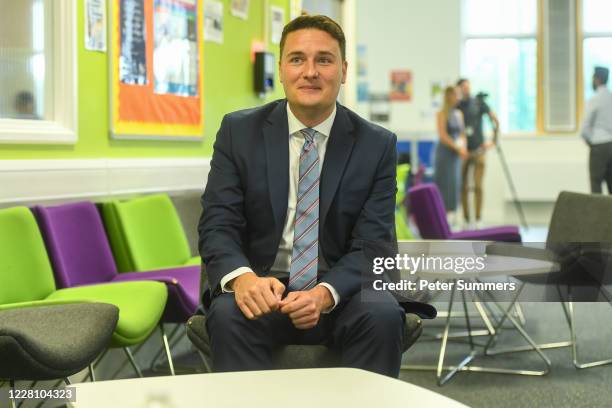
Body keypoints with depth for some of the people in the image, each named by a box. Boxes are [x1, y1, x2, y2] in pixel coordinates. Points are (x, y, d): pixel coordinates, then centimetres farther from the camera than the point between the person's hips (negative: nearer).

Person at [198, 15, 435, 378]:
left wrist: (325, 293, -27)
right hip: (262, 289, 0)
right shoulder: (238, 131, 1)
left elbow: (372, 246, -6)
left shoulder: (377, 145, 0)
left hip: (341, 293, 1)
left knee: (383, 315, -30)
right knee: (228, 315, -32)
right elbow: (217, 226, -5)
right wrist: (243, 278, -28)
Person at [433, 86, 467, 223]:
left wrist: (464, 147, -1)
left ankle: (450, 211, 12)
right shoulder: (442, 114, -7)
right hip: (445, 151, -7)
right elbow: (443, 135, -13)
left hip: (456, 153, 7)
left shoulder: (459, 114, 13)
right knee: (445, 182, -8)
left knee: (455, 183, 6)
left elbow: (462, 133, 16)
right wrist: (457, 148, -16)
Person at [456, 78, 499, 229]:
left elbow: (495, 120, 4)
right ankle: (466, 220, 10)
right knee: (463, 188, 2)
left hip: (478, 150, -1)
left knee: (478, 186, -6)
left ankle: (478, 220, 0)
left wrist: (494, 141, 2)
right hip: (463, 151, 1)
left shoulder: (479, 102, 1)